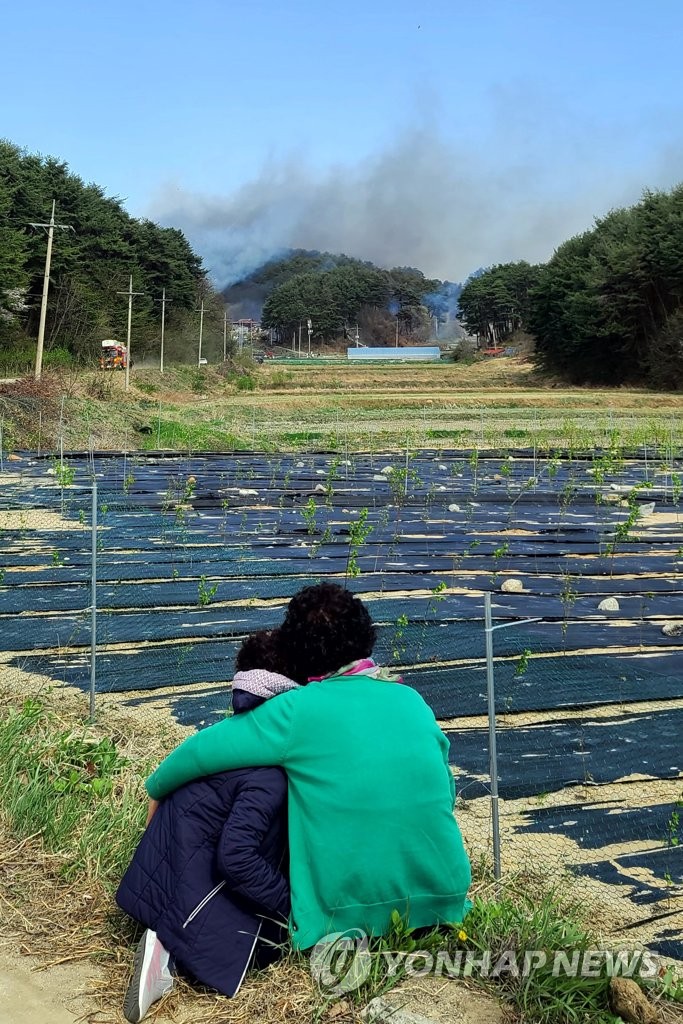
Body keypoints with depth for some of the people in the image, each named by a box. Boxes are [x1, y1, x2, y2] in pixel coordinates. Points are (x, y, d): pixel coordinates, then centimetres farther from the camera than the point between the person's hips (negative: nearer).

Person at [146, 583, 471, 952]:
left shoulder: (296, 711, -9)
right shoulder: (413, 701, 4)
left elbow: (198, 752, -9)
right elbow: (445, 793, 12)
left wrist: (156, 791, 10)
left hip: (348, 910, -3)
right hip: (442, 899, 4)